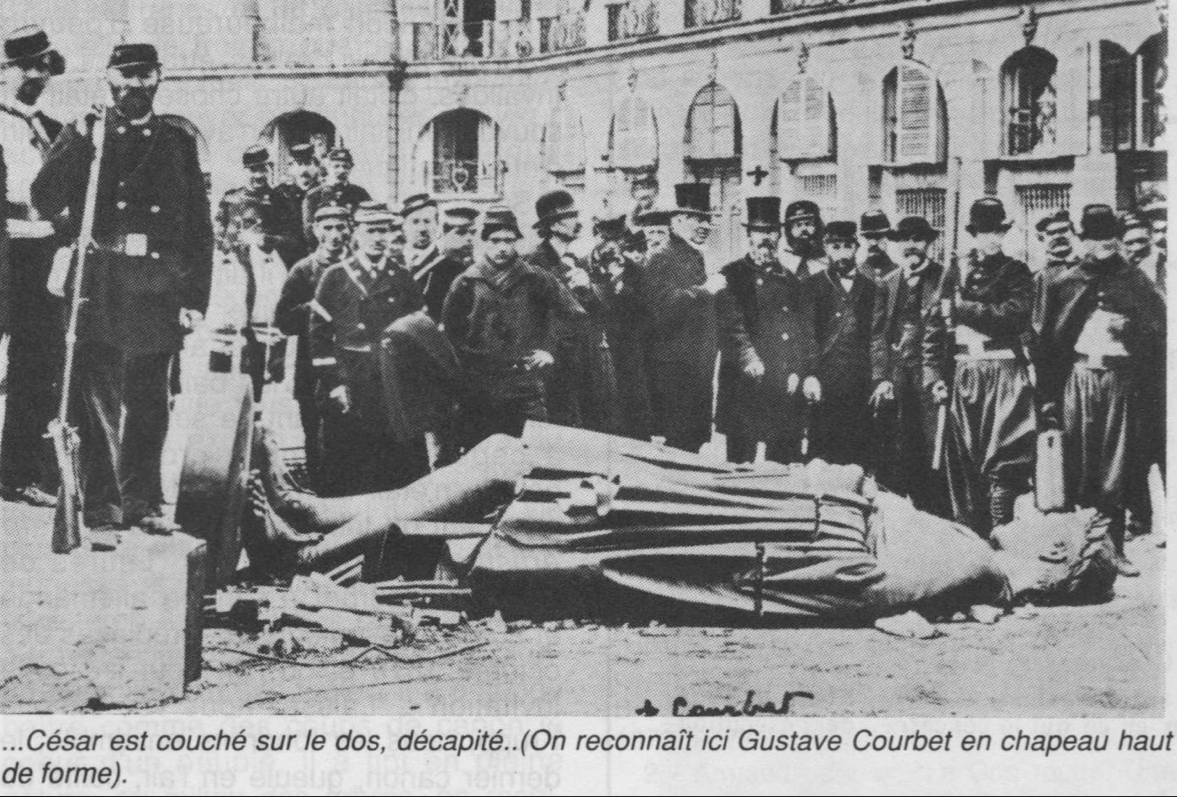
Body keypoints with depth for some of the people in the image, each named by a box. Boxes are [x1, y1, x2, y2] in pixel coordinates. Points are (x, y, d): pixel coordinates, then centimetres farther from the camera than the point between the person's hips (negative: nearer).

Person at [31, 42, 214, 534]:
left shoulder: (178, 144, 13)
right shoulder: (82, 137, 9)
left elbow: (200, 229, 11)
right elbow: (44, 203, -3)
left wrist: (195, 298, 3)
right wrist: (80, 145, -13)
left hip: (159, 292, 2)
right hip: (98, 288, -1)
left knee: (149, 405, 6)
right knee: (98, 400, -4)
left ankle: (143, 503, 14)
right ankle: (101, 504, 1)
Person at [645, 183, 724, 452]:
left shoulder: (696, 259, 20)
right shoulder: (661, 258, -10)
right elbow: (665, 305, -25)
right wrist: (705, 290, -19)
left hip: (699, 369, 9)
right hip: (674, 371, -9)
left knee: (695, 439, 8)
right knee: (678, 442, -9)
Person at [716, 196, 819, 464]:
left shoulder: (794, 282, 18)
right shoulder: (732, 276, 6)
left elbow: (807, 334, 14)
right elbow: (731, 324, -7)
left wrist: (810, 374, 2)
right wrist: (749, 358, -22)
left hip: (789, 389, 4)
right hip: (746, 387, -4)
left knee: (785, 463, 3)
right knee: (741, 463, -4)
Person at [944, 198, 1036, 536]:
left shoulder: (1016, 271, 6)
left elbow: (1016, 313, -11)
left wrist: (967, 308, -8)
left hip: (1003, 372, -4)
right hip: (964, 372, 4)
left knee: (1000, 459, -8)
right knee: (962, 461, 3)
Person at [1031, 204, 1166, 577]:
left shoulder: (1135, 283, 6)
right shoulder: (1062, 282, 7)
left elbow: (1156, 336, 3)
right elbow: (1045, 339, 5)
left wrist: (1147, 386, -7)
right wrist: (1047, 394, -1)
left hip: (1121, 381, 0)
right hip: (1077, 378, 0)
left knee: (1116, 471, 0)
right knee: (1076, 468, 0)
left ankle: (1114, 549, 5)